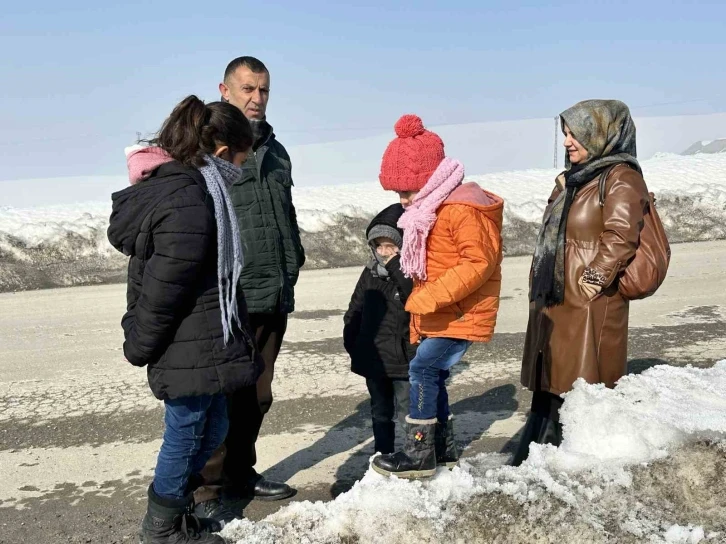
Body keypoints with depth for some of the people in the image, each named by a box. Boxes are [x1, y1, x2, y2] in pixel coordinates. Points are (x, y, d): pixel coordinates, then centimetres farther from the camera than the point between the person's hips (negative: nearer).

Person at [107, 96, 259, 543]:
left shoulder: (175, 185, 11)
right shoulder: (187, 198, -23)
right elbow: (163, 287, -23)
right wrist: (139, 348, -11)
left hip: (201, 345, 10)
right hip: (188, 350, -10)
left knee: (211, 428, 20)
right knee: (186, 434, 7)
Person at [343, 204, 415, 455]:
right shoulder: (371, 272, 6)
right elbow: (354, 311, 14)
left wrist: (396, 266, -25)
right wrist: (352, 344, 8)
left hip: (405, 359, -5)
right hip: (373, 358, 5)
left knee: (408, 414, -1)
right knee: (381, 413, 17)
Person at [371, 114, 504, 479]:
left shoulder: (464, 210, -20)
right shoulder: (429, 211, 13)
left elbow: (479, 262, -26)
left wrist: (431, 297, -29)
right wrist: (418, 320, 22)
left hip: (462, 314, -10)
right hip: (436, 317, 10)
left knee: (422, 369, -14)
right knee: (432, 376, 14)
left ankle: (419, 454, -6)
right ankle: (444, 448, 27)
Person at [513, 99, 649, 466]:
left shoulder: (620, 179, -8)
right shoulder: (573, 180, 18)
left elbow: (620, 240, -18)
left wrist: (588, 284, -18)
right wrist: (543, 292, 14)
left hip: (590, 307, -9)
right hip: (555, 302, 9)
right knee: (550, 382, 13)